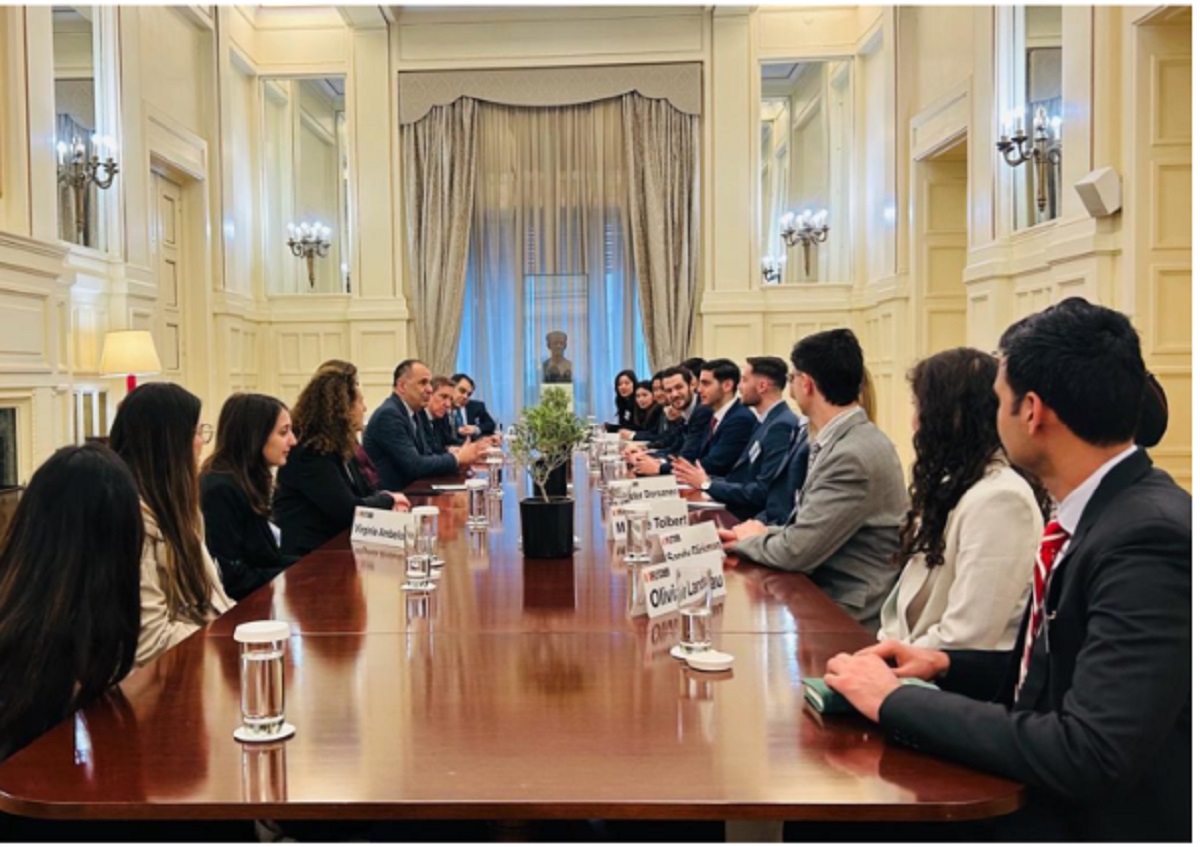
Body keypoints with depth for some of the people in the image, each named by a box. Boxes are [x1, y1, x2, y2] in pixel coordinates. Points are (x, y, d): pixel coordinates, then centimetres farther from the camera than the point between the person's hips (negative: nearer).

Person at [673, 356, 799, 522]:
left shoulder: (782, 425, -17)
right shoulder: (768, 422, 14)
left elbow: (762, 493, -21)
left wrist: (707, 484, -12)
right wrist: (705, 480, -1)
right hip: (748, 512, 9)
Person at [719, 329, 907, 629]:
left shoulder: (853, 455, -23)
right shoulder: (843, 440, 8)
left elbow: (796, 551, -22)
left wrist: (747, 540, -3)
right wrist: (762, 534, -2)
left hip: (849, 617, -8)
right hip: (825, 595, 8)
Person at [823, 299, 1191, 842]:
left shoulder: (1151, 539, -26)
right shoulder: (1104, 512, 2)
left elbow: (1088, 757, -29)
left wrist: (896, 700, -21)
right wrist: (946, 666, -2)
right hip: (1041, 793, 7)